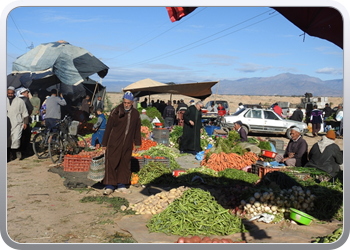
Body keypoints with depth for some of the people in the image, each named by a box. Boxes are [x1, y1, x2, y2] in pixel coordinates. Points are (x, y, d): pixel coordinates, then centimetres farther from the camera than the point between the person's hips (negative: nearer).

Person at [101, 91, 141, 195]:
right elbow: (108, 128, -3)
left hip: (127, 145, 4)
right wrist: (104, 143, -2)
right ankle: (109, 186, 3)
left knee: (124, 164, 9)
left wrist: (137, 144, 16)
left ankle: (121, 185, 19)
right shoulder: (116, 111, -7)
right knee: (111, 163, -5)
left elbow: (137, 130, 16)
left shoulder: (135, 114, 6)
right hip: (114, 144, -4)